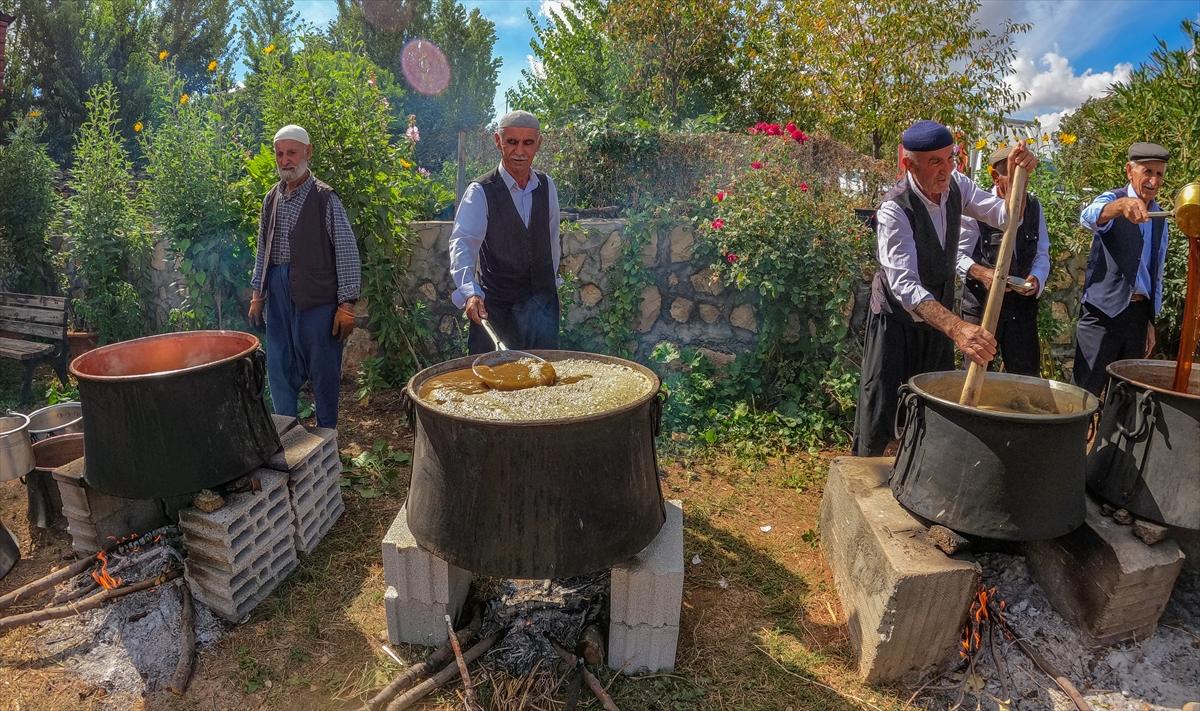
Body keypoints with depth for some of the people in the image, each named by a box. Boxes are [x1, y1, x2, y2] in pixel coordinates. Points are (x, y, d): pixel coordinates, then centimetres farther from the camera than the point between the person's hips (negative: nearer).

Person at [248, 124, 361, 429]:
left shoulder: (325, 198, -6)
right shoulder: (271, 198, 12)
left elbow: (347, 252, -9)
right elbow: (263, 250, 18)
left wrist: (347, 304, -13)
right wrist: (258, 294, 15)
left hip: (317, 294, -6)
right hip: (277, 292, 6)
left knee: (323, 369, 2)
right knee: (279, 368, 12)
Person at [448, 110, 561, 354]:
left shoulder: (547, 186, 4)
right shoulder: (481, 192, -12)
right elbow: (462, 243, -24)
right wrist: (470, 292, -39)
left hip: (544, 302, 4)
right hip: (497, 305, -4)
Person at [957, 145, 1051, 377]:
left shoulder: (1034, 207, 7)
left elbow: (1042, 254, 10)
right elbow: (958, 254, -6)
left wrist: (1037, 279, -9)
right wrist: (981, 273, -23)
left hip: (1023, 305, 4)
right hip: (981, 304, -4)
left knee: (1027, 376, 8)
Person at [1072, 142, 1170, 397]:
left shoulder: (1160, 219, 16)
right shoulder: (1113, 198, -2)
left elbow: (1156, 272, 20)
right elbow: (1089, 216, -28)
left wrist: (1151, 321, 15)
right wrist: (1121, 205, -49)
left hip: (1139, 313, 6)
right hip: (1103, 312, -6)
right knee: (1085, 392, -6)